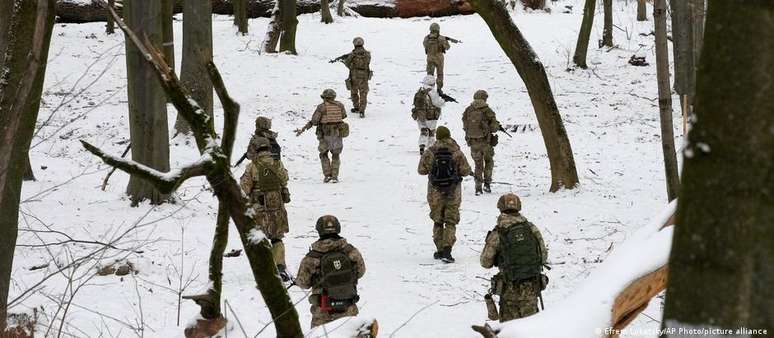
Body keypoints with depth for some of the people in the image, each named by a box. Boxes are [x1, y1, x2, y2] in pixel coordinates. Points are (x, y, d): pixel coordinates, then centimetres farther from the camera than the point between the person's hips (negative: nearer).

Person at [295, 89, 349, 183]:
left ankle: (327, 175, 5)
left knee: (324, 154, 16)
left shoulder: (321, 107, -7)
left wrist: (303, 129, -5)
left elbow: (313, 121, -10)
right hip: (338, 134, 2)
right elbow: (344, 115, 21)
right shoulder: (340, 105, 3)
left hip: (325, 135, -2)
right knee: (336, 156, 15)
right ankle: (334, 176, 6)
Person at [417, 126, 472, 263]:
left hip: (435, 191, 1)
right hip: (453, 191, -1)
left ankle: (440, 250, 17)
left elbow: (421, 170, -3)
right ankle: (447, 251, -11)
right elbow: (465, 171, -7)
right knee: (451, 222, 3)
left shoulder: (430, 152, -7)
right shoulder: (456, 152, -8)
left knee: (438, 221, 15)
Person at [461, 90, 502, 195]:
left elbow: (465, 126, 8)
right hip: (486, 142, -3)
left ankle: (478, 187, 8)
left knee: (478, 164, 14)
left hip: (473, 142, 3)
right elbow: (494, 127, -10)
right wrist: (497, 125, 12)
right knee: (489, 161, 20)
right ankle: (487, 183, 12)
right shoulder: (487, 111, -12)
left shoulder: (468, 111, 0)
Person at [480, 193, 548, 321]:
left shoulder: (497, 234, -9)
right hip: (532, 286, 3)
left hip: (510, 288, -3)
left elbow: (486, 262, -1)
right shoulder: (532, 229, 0)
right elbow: (544, 255, 6)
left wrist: (488, 243, 16)